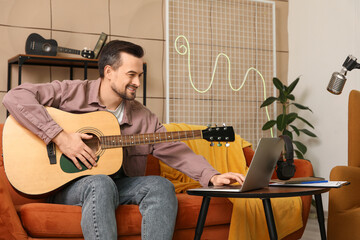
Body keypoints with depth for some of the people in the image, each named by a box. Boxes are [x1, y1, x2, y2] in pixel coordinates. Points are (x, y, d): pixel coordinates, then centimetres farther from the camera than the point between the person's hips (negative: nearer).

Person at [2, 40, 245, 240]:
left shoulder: (143, 117, 7)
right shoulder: (73, 93, -5)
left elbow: (175, 150, 2)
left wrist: (212, 176, -13)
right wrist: (59, 136, -23)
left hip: (118, 185, 5)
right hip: (69, 185, -4)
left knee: (160, 185, -22)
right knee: (101, 183, -36)